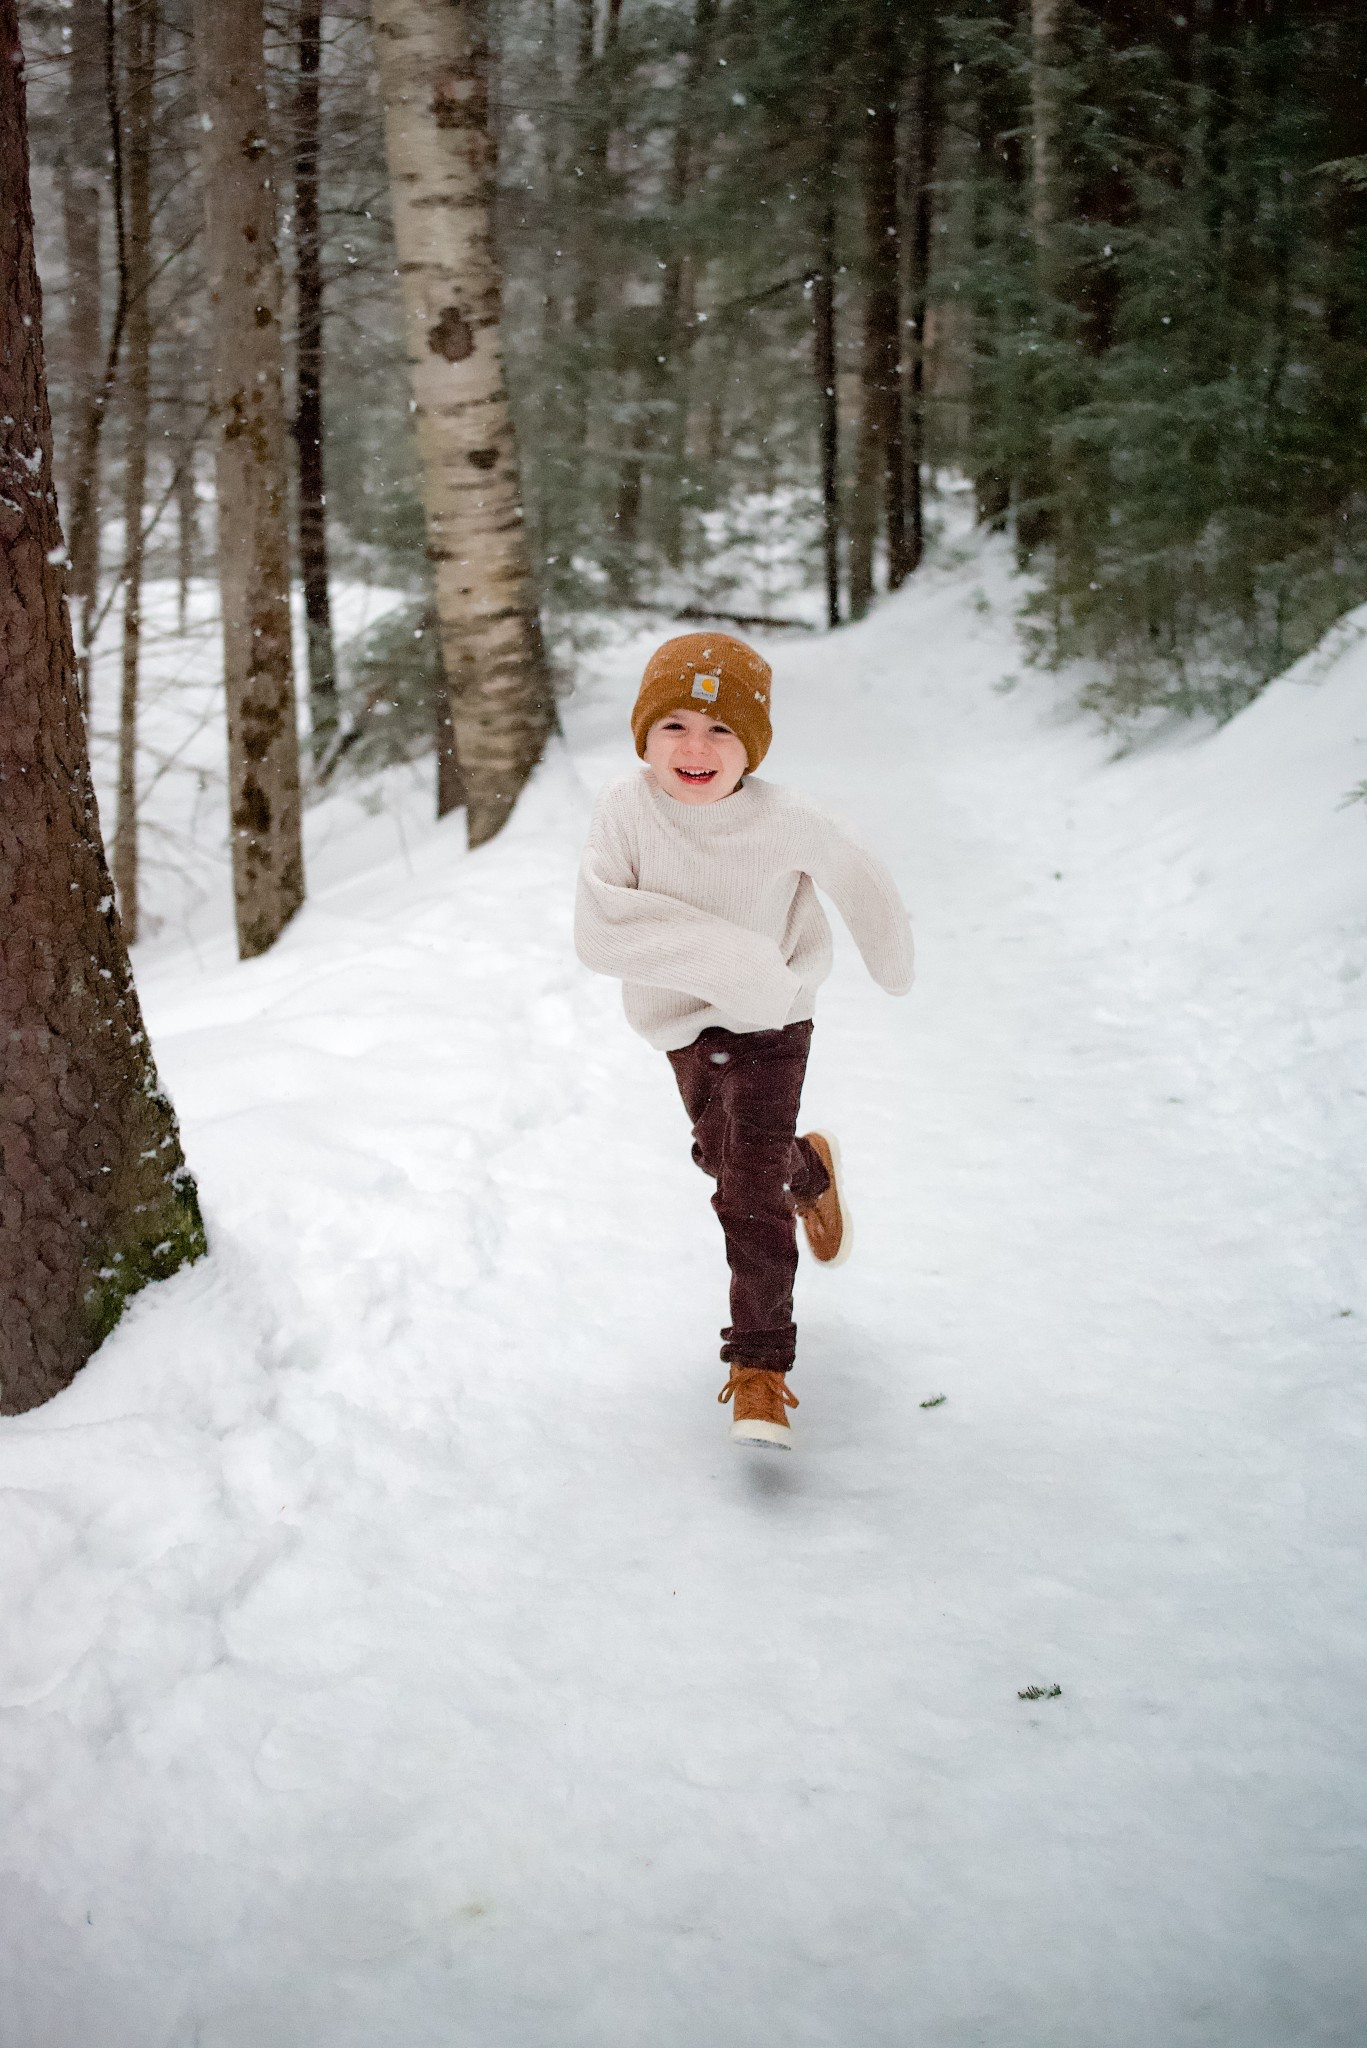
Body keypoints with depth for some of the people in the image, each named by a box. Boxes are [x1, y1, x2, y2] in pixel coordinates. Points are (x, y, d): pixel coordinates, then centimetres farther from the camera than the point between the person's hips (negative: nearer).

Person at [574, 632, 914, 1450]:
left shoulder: (787, 821, -27)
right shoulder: (626, 810, -27)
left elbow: (858, 880, -7)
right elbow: (600, 929, -37)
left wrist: (894, 961, 9)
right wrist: (721, 954, -44)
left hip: (769, 1022, -3)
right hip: (683, 1021, 3)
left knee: (749, 1192, -11)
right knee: (724, 1154, 26)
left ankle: (762, 1366, 3)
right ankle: (811, 1168, 60)